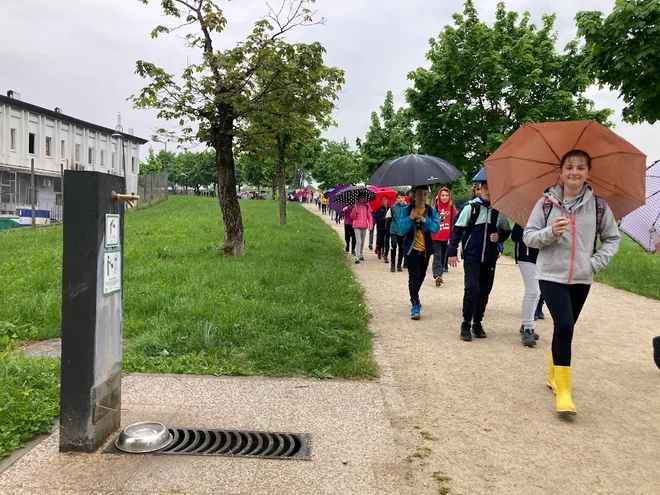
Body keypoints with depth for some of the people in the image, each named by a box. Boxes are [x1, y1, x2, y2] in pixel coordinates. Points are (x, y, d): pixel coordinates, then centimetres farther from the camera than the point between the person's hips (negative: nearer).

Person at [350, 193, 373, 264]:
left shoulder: (366, 206, 5)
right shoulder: (355, 206, -1)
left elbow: (369, 216, 5)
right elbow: (352, 217, -5)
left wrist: (370, 225, -8)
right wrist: (355, 209, -18)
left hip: (364, 226, 3)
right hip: (357, 226, -3)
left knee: (362, 242, 15)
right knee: (358, 241, -13)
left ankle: (361, 255, 33)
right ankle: (357, 257, -15)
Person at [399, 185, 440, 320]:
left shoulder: (431, 211, 0)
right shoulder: (407, 210, -7)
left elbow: (436, 229, -8)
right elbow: (402, 230, -11)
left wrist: (426, 221, -25)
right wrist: (410, 218, -27)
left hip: (425, 248, 4)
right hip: (412, 248, -3)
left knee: (421, 276, 17)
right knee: (414, 276, -13)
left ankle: (415, 298, 41)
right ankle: (415, 305, -10)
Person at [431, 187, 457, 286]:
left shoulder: (452, 209, 4)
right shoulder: (435, 208, 0)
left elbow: (454, 224, 2)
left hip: (447, 238, 3)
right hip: (436, 237, -3)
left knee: (443, 256, 11)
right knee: (437, 256, -9)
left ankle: (439, 274, 22)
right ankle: (437, 275, -18)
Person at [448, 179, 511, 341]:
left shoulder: (499, 211, 3)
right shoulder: (470, 207, -5)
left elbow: (506, 231, 17)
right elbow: (457, 230, -3)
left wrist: (499, 237, -5)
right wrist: (452, 252, -7)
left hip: (490, 258, 3)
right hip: (471, 257, -3)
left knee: (484, 291, 8)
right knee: (472, 289, -12)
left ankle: (477, 323, 23)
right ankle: (466, 324, 0)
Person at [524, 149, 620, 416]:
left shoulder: (598, 206, 0)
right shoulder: (546, 202, -4)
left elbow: (613, 238, 9)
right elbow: (528, 236, -3)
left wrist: (597, 261, -5)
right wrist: (550, 232, -21)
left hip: (581, 279, 3)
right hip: (551, 275, -3)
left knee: (565, 328, 15)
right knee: (564, 326, -16)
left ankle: (553, 375, 37)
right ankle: (563, 391, -7)